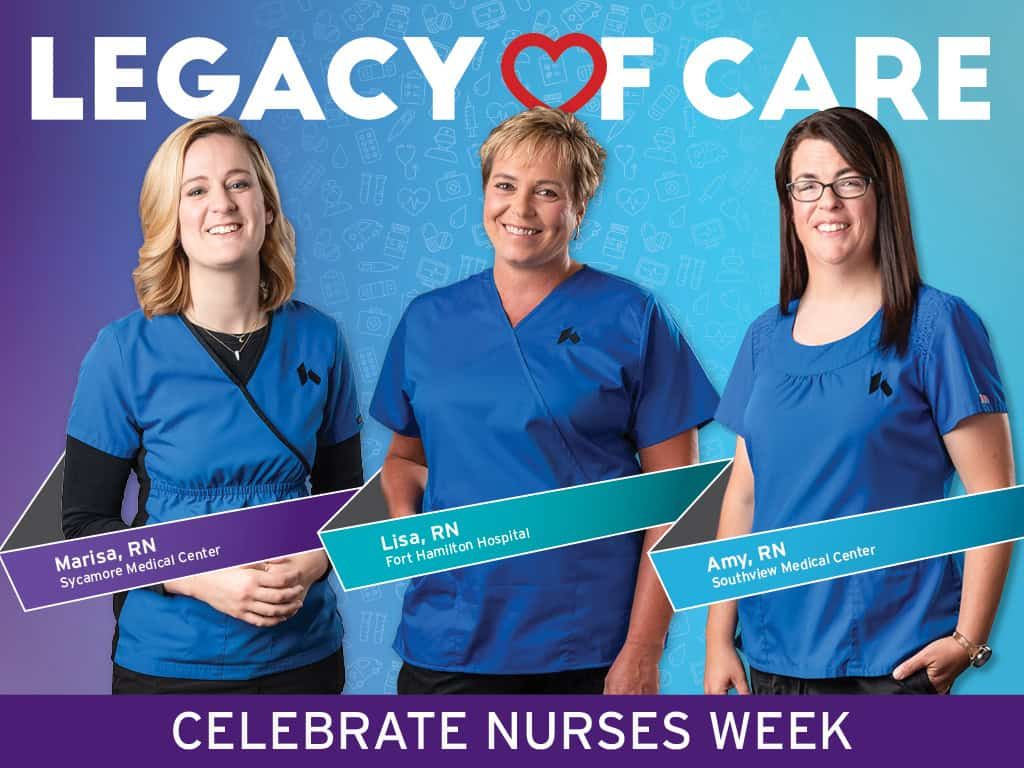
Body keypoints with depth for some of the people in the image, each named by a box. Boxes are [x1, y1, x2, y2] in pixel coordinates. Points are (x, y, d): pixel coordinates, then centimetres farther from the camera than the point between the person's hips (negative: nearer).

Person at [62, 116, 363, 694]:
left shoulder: (318, 340, -2)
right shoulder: (125, 352, -9)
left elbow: (344, 493, 7)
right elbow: (86, 524, -6)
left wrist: (311, 563, -12)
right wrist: (201, 579, -19)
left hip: (303, 652, 2)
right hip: (168, 661, -2)